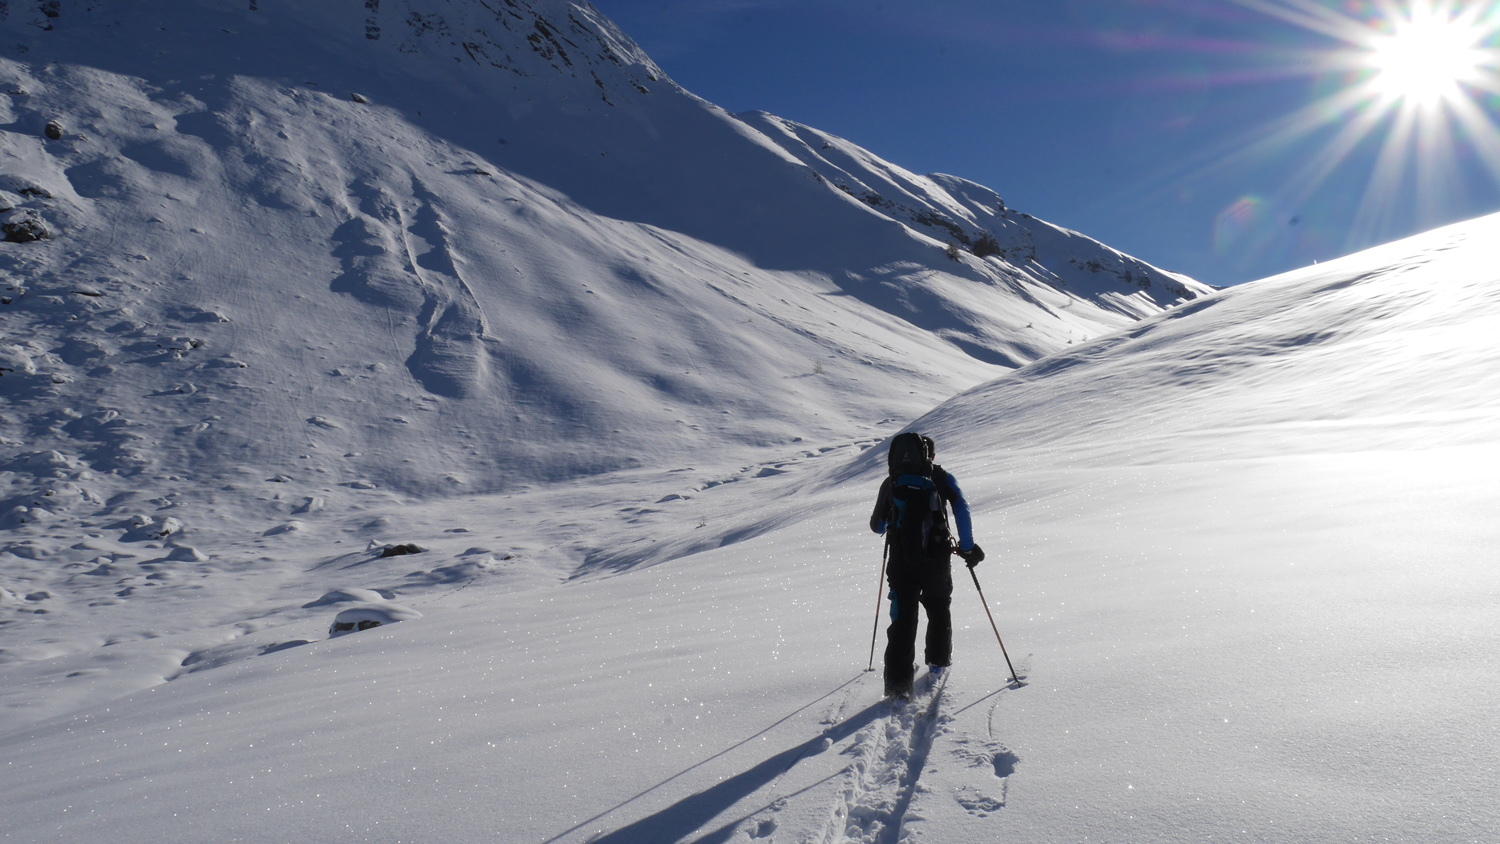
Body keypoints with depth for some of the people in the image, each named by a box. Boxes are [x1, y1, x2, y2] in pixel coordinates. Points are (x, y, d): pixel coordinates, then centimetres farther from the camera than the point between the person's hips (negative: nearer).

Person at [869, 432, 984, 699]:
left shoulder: (890, 483, 11)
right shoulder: (942, 478, 7)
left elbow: (876, 526, 17)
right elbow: (961, 510, -9)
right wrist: (968, 547, -5)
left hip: (901, 560, 0)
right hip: (936, 557, 0)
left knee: (903, 616, 1)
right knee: (939, 608, 24)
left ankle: (898, 680, -8)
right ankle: (938, 661, 37)